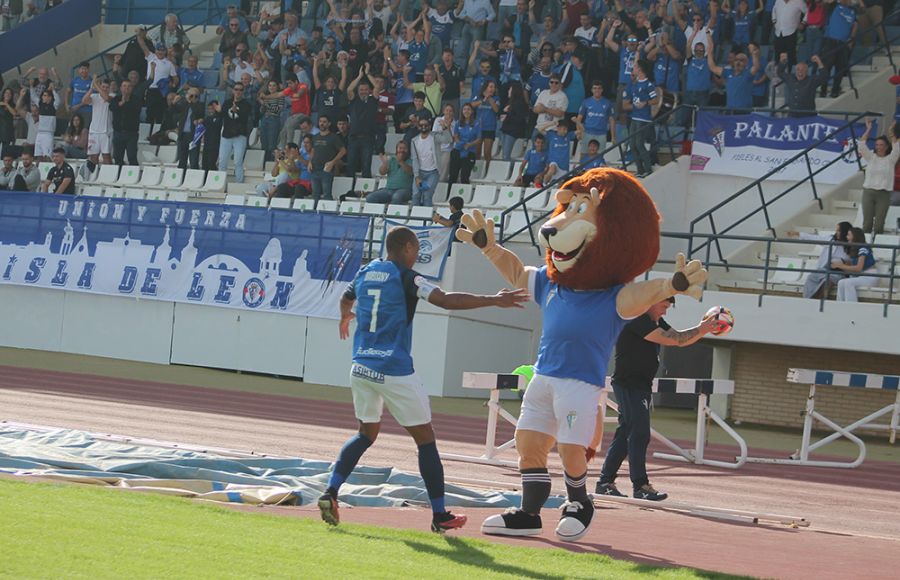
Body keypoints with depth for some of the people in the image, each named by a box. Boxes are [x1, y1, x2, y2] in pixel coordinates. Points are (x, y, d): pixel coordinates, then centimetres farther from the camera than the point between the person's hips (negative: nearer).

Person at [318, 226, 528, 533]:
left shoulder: (365, 271, 11)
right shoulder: (405, 277, -9)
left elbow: (346, 300, 33)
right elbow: (445, 300, -22)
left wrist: (345, 317, 57)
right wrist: (494, 300, -21)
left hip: (361, 368, 7)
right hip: (395, 372, -7)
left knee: (367, 433, 22)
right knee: (425, 438, 4)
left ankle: (330, 492, 5)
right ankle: (439, 516, 6)